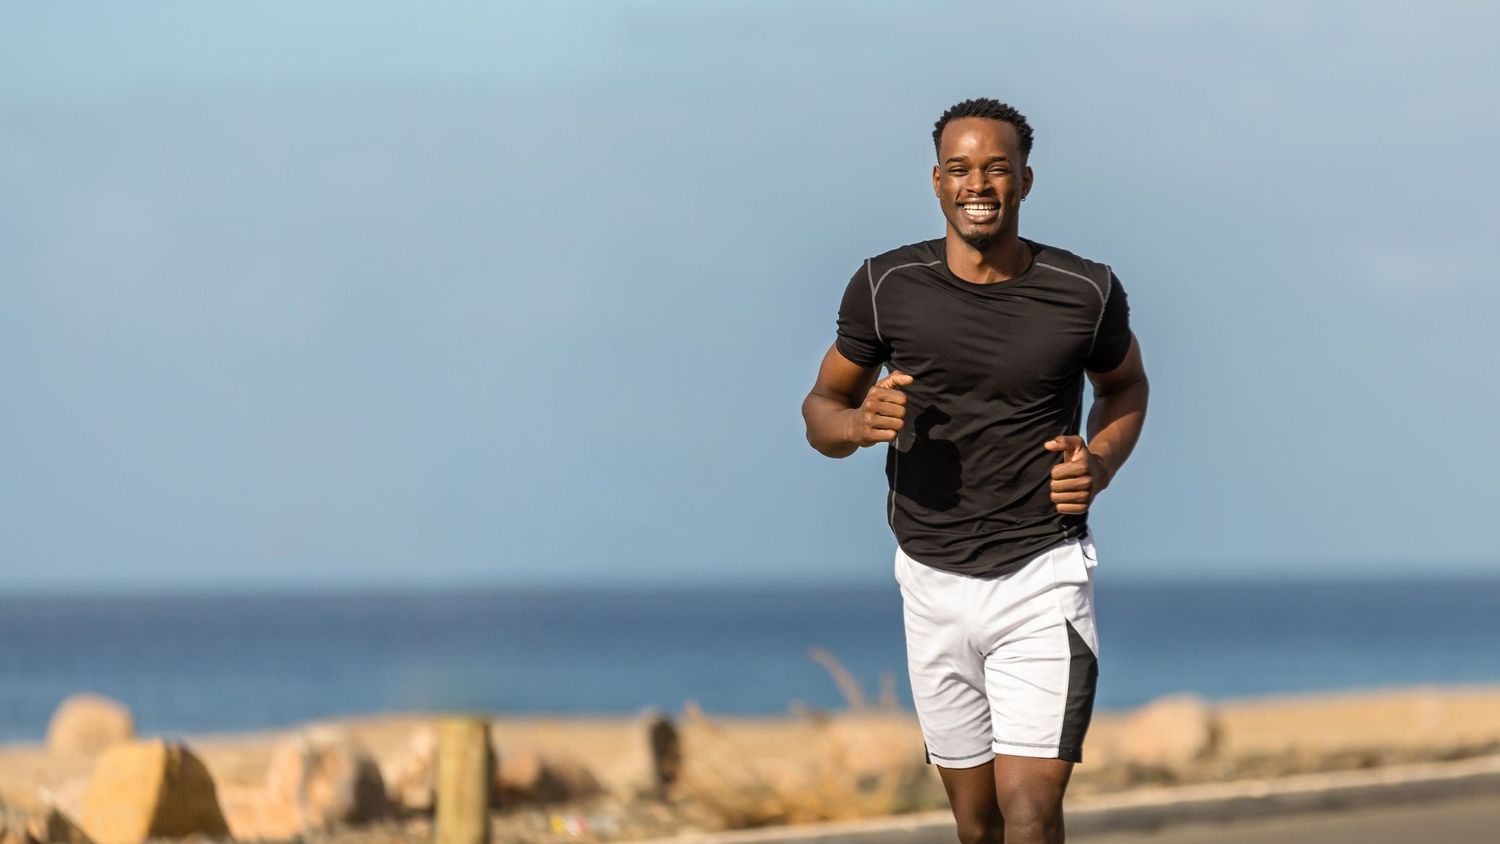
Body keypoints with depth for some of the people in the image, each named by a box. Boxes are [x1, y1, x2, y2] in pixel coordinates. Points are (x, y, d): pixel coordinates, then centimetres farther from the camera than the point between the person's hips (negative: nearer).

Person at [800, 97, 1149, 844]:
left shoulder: (1085, 292, -4)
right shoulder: (887, 287, -4)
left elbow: (1125, 385, 16)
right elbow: (820, 409, 7)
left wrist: (1102, 464, -5)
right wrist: (859, 424, -17)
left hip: (1044, 578, -2)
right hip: (934, 582, 2)